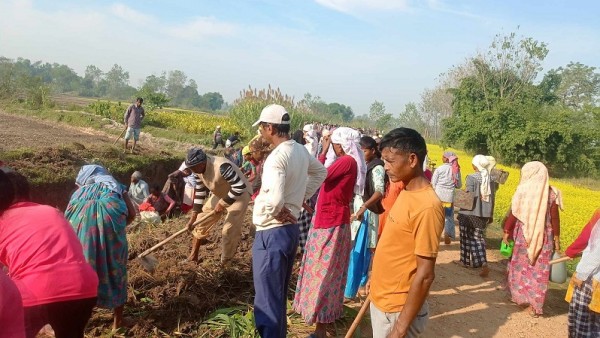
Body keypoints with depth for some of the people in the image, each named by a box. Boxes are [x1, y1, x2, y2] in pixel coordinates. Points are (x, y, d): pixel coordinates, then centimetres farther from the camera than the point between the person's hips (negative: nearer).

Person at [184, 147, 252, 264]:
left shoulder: (221, 167, -38)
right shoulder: (199, 169, -12)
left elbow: (240, 187, -38)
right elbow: (199, 192, -2)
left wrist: (223, 203, -30)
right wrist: (193, 217, -4)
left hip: (239, 195, -8)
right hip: (220, 194, 8)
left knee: (230, 231, -10)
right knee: (201, 220, 7)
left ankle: (225, 263, 11)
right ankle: (193, 256, 22)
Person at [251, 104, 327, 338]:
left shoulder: (277, 157, -22)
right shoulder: (300, 151, 5)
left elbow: (274, 200, -34)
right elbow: (320, 172, 24)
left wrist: (277, 212, -12)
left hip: (271, 234, -9)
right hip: (290, 229, 9)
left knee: (267, 298, 2)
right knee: (279, 294, 23)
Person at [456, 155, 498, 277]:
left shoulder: (472, 178, -15)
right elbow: (492, 197, 6)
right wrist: (489, 215, 14)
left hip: (469, 213, -5)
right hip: (484, 213, 5)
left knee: (466, 237, 14)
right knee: (478, 237, 15)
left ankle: (465, 261, 26)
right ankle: (483, 263, 1)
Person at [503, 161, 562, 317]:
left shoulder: (523, 191, -11)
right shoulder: (551, 193, -5)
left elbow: (513, 214, -7)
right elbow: (555, 218, -2)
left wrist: (506, 232, 3)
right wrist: (556, 239, 7)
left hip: (523, 236, -1)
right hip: (544, 237, 2)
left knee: (521, 266, 16)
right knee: (539, 271, 8)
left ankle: (520, 296, 26)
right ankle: (535, 305, 11)